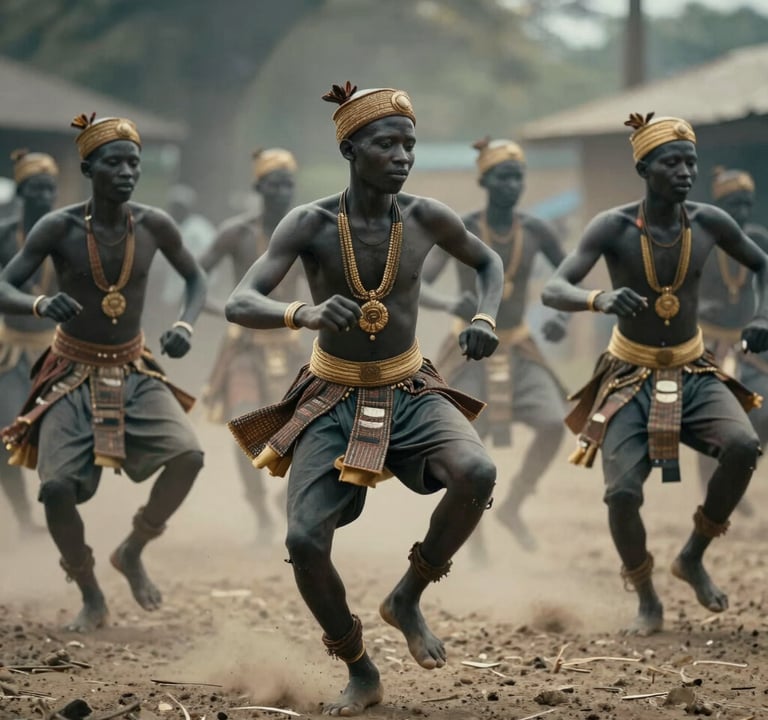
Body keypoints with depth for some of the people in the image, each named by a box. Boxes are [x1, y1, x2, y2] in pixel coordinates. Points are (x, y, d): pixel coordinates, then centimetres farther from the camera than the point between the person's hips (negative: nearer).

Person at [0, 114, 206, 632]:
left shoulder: (154, 225, -9)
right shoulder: (59, 228, -16)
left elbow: (196, 278, 8)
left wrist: (186, 325, -13)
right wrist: (42, 305, -40)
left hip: (135, 374, 2)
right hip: (73, 377, -2)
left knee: (189, 455, -22)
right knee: (57, 488, -20)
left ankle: (133, 551, 6)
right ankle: (92, 597, 6)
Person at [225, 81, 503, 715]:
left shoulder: (427, 218, -9)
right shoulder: (310, 224, -16)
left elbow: (489, 263, 11)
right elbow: (239, 304, -25)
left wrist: (486, 318, -10)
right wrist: (306, 313, -45)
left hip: (411, 392, 1)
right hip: (333, 401, -1)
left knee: (478, 474, -29)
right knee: (306, 542, -17)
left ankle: (408, 598, -2)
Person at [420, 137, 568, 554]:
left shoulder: (536, 232, -4)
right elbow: (416, 286, -19)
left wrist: (563, 317, -11)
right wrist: (450, 304, -39)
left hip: (520, 349, 3)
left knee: (554, 425, -18)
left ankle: (511, 508, 6)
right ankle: (473, 527, 17)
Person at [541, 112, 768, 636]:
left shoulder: (709, 223, -7)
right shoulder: (614, 228, -16)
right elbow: (553, 291, -26)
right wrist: (601, 299, -47)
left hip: (694, 373, 2)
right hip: (631, 380, -2)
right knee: (622, 493, -20)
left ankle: (693, 558, -1)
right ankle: (647, 599, 10)